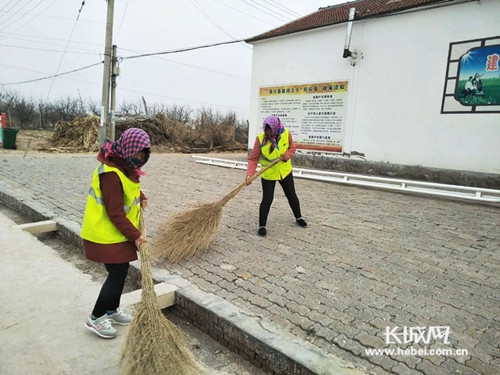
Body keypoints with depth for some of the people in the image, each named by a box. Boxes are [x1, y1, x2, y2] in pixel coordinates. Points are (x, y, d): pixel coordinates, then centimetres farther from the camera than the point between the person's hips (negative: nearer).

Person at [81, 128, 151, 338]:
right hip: (106, 233, -9)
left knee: (121, 271, 16)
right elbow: (115, 213, -25)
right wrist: (134, 235, -20)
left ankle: (112, 310, 35)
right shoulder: (111, 173, -26)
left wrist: (141, 197, 9)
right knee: (117, 274, -4)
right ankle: (95, 318, 15)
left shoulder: (126, 165, 4)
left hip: (119, 232, 9)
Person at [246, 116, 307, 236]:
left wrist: (287, 155, -20)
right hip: (268, 174, -3)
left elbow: (292, 147, 2)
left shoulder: (286, 133, -14)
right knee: (267, 200, -5)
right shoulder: (260, 138, -21)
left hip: (285, 171, 3)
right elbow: (253, 159, -20)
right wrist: (249, 174, -33)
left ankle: (298, 217, 40)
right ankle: (262, 225, 10)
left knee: (292, 196, 17)